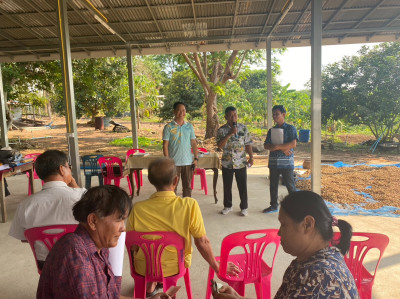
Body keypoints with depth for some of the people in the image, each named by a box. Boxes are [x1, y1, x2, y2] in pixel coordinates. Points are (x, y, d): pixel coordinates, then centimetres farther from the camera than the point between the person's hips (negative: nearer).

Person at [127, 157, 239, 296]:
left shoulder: (138, 208, -23)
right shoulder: (190, 205, -26)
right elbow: (202, 242, -16)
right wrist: (217, 267, 0)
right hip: (176, 267, 0)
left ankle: (149, 286, 43)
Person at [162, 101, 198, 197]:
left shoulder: (189, 126, 7)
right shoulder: (168, 127, -4)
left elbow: (193, 143, 9)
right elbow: (165, 145, -5)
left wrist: (196, 158, 2)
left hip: (188, 162, 3)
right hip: (174, 162, -3)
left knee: (187, 186, 11)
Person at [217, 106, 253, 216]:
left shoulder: (243, 128, 2)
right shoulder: (222, 130, -2)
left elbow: (248, 144, 4)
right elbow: (219, 145, -14)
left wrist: (251, 157, -7)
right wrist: (229, 134, -22)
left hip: (241, 163, 0)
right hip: (227, 163, 0)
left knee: (243, 186, 6)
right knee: (227, 186, 12)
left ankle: (244, 207, 21)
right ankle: (227, 206, 29)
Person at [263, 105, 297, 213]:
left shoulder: (290, 128, -1)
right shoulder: (271, 130, 11)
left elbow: (293, 144, -14)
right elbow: (266, 146, -1)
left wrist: (277, 146, -16)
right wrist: (283, 148, -13)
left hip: (286, 163, -5)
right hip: (273, 162, 5)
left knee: (290, 186, 1)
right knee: (273, 185, 13)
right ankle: (274, 205, 27)